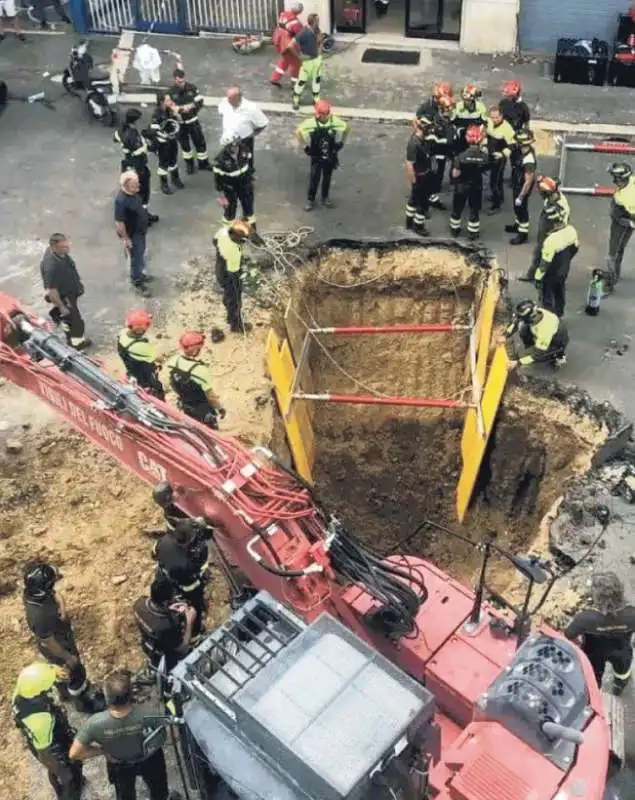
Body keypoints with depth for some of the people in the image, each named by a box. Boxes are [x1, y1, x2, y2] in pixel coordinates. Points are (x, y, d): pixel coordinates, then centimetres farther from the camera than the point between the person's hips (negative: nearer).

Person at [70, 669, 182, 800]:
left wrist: (103, 750, -14)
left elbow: (75, 754, -26)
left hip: (120, 766, 1)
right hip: (150, 759, -1)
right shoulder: (148, 713, -43)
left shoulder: (96, 723, -40)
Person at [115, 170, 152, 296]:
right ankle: (137, 281, 27)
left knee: (141, 255, 26)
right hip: (132, 234, -9)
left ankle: (139, 274, 47)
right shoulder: (121, 201, -34)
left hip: (140, 231, 9)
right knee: (136, 258, 8)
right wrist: (125, 238, -22)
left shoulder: (133, 192, -8)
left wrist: (147, 216, 21)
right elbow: (119, 223, -28)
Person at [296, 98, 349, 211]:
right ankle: (310, 200, 21)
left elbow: (346, 127, 3)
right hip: (316, 157, -2)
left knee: (327, 178, 17)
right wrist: (306, 146, -6)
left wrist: (340, 143, 4)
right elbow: (298, 131, -9)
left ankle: (325, 197, 37)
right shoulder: (310, 123, -23)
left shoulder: (336, 121, -17)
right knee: (314, 179, 3)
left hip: (331, 157, 2)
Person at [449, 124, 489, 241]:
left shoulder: (462, 156, -24)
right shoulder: (485, 156, -19)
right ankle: (473, 233, 27)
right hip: (476, 186, 1)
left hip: (461, 186, -1)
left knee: (457, 208, 20)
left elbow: (455, 174, -21)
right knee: (474, 211, 17)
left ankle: (455, 230, 36)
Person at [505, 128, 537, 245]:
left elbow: (528, 181, -30)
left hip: (523, 187, -9)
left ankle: (523, 234, 29)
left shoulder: (528, 161, -38)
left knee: (521, 209, 10)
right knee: (517, 208, 28)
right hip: (517, 184, 9)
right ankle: (518, 225, 52)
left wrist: (521, 197, -24)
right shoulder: (525, 149, -12)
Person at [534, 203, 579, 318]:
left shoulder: (551, 240, -38)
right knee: (559, 293, 29)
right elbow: (576, 247, 3)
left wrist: (538, 277, -13)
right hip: (564, 270, 7)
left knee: (546, 299, 16)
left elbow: (545, 263, -28)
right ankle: (559, 314, 50)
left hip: (550, 275, -7)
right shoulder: (571, 230, -15)